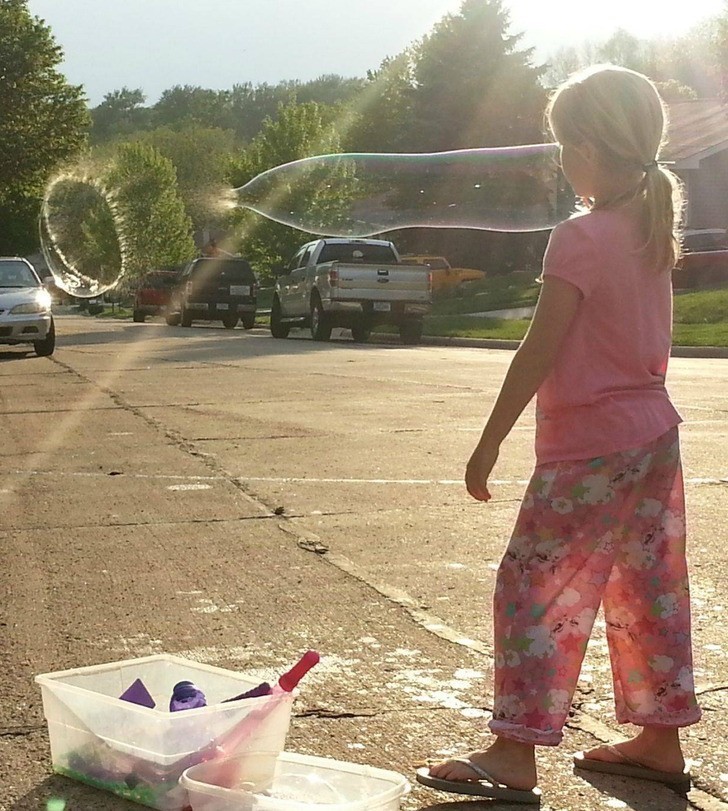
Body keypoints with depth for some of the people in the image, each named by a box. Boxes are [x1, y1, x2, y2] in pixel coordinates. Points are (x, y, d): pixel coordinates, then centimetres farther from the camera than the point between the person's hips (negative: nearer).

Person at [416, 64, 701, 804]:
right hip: (654, 432, 9)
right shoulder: (652, 231, 7)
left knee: (534, 587, -4)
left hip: (589, 448, -9)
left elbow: (538, 353, -18)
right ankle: (660, 738, 24)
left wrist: (488, 444, -13)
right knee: (648, 590, 14)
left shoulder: (579, 238, -17)